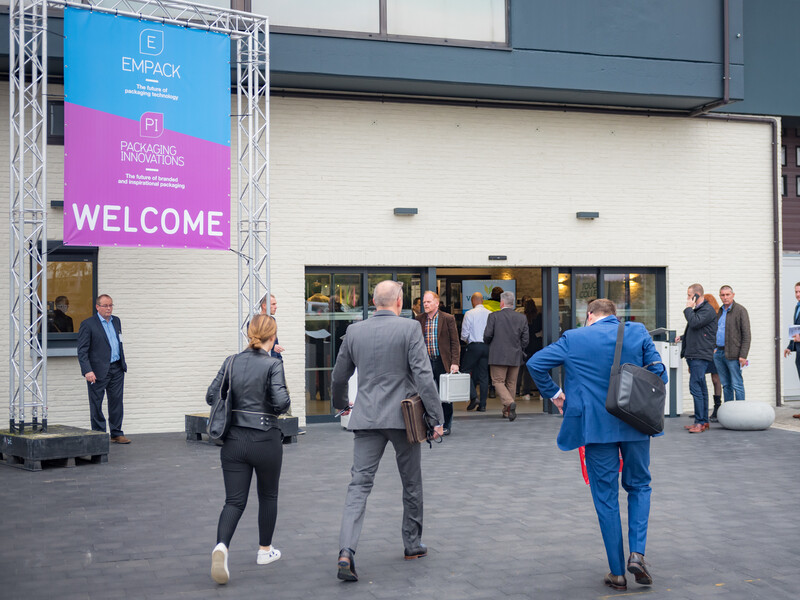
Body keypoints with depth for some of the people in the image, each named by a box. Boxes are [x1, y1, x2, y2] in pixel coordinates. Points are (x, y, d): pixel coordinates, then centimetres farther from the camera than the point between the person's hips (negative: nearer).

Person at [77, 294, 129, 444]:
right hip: (98, 371, -6)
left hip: (117, 369, 6)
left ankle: (117, 433, 16)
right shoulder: (88, 324, -7)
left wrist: (123, 364, 17)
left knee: (116, 401, 8)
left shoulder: (116, 321, 13)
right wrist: (87, 371, -19)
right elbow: (82, 351, -10)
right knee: (96, 404, 2)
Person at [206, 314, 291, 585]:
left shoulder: (231, 362, 2)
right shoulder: (272, 364, -11)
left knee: (234, 500, 4)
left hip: (234, 439, 3)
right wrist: (277, 408, 2)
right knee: (268, 496, 18)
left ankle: (221, 545, -21)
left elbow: (212, 396, 2)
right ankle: (265, 550, 29)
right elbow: (281, 401, -20)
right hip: (265, 439, -3)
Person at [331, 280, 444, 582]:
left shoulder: (354, 331, 4)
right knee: (412, 483, 15)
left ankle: (346, 551, -17)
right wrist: (436, 417, -9)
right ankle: (412, 545, 27)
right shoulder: (409, 328, -7)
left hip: (367, 418, 2)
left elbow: (339, 377, 14)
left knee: (359, 484, -1)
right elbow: (423, 376, -13)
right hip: (403, 417, -2)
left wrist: (341, 404, 33)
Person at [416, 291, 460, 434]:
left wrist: (454, 362, -11)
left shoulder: (448, 319, -3)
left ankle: (447, 425, 18)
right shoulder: (419, 320, 7)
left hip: (443, 362, -3)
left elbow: (455, 342, -3)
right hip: (425, 362, 3)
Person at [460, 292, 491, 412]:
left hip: (474, 346, -4)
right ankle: (482, 405, 7)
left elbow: (464, 333, -6)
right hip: (487, 347, 4)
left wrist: (466, 340, 15)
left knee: (466, 371, 7)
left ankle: (473, 397, -9)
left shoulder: (469, 313, -6)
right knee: (484, 374, 8)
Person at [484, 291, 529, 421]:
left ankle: (509, 402, -22)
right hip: (515, 357, 4)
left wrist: (489, 344, 13)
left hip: (498, 356, -4)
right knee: (511, 383, 14)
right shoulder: (522, 318, 3)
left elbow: (487, 336, -9)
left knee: (498, 381, 2)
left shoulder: (494, 316, -7)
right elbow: (525, 340, 3)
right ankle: (507, 411, 19)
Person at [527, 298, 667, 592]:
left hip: (596, 425, -1)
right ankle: (637, 553, 2)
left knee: (606, 497, 8)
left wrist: (554, 393, 10)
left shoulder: (574, 338, -3)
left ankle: (618, 572, 11)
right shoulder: (638, 333, 1)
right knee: (639, 486, 20)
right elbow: (659, 374, 1)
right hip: (635, 424, 1)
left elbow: (535, 363, -3)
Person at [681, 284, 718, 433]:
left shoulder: (708, 310, -10)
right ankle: (704, 421, 15)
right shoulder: (697, 309, 21)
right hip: (694, 355, 10)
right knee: (700, 388, 11)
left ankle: (700, 422, -14)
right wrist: (683, 337, 22)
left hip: (701, 356, -10)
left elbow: (694, 323, -23)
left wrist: (688, 308, -11)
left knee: (695, 387, -14)